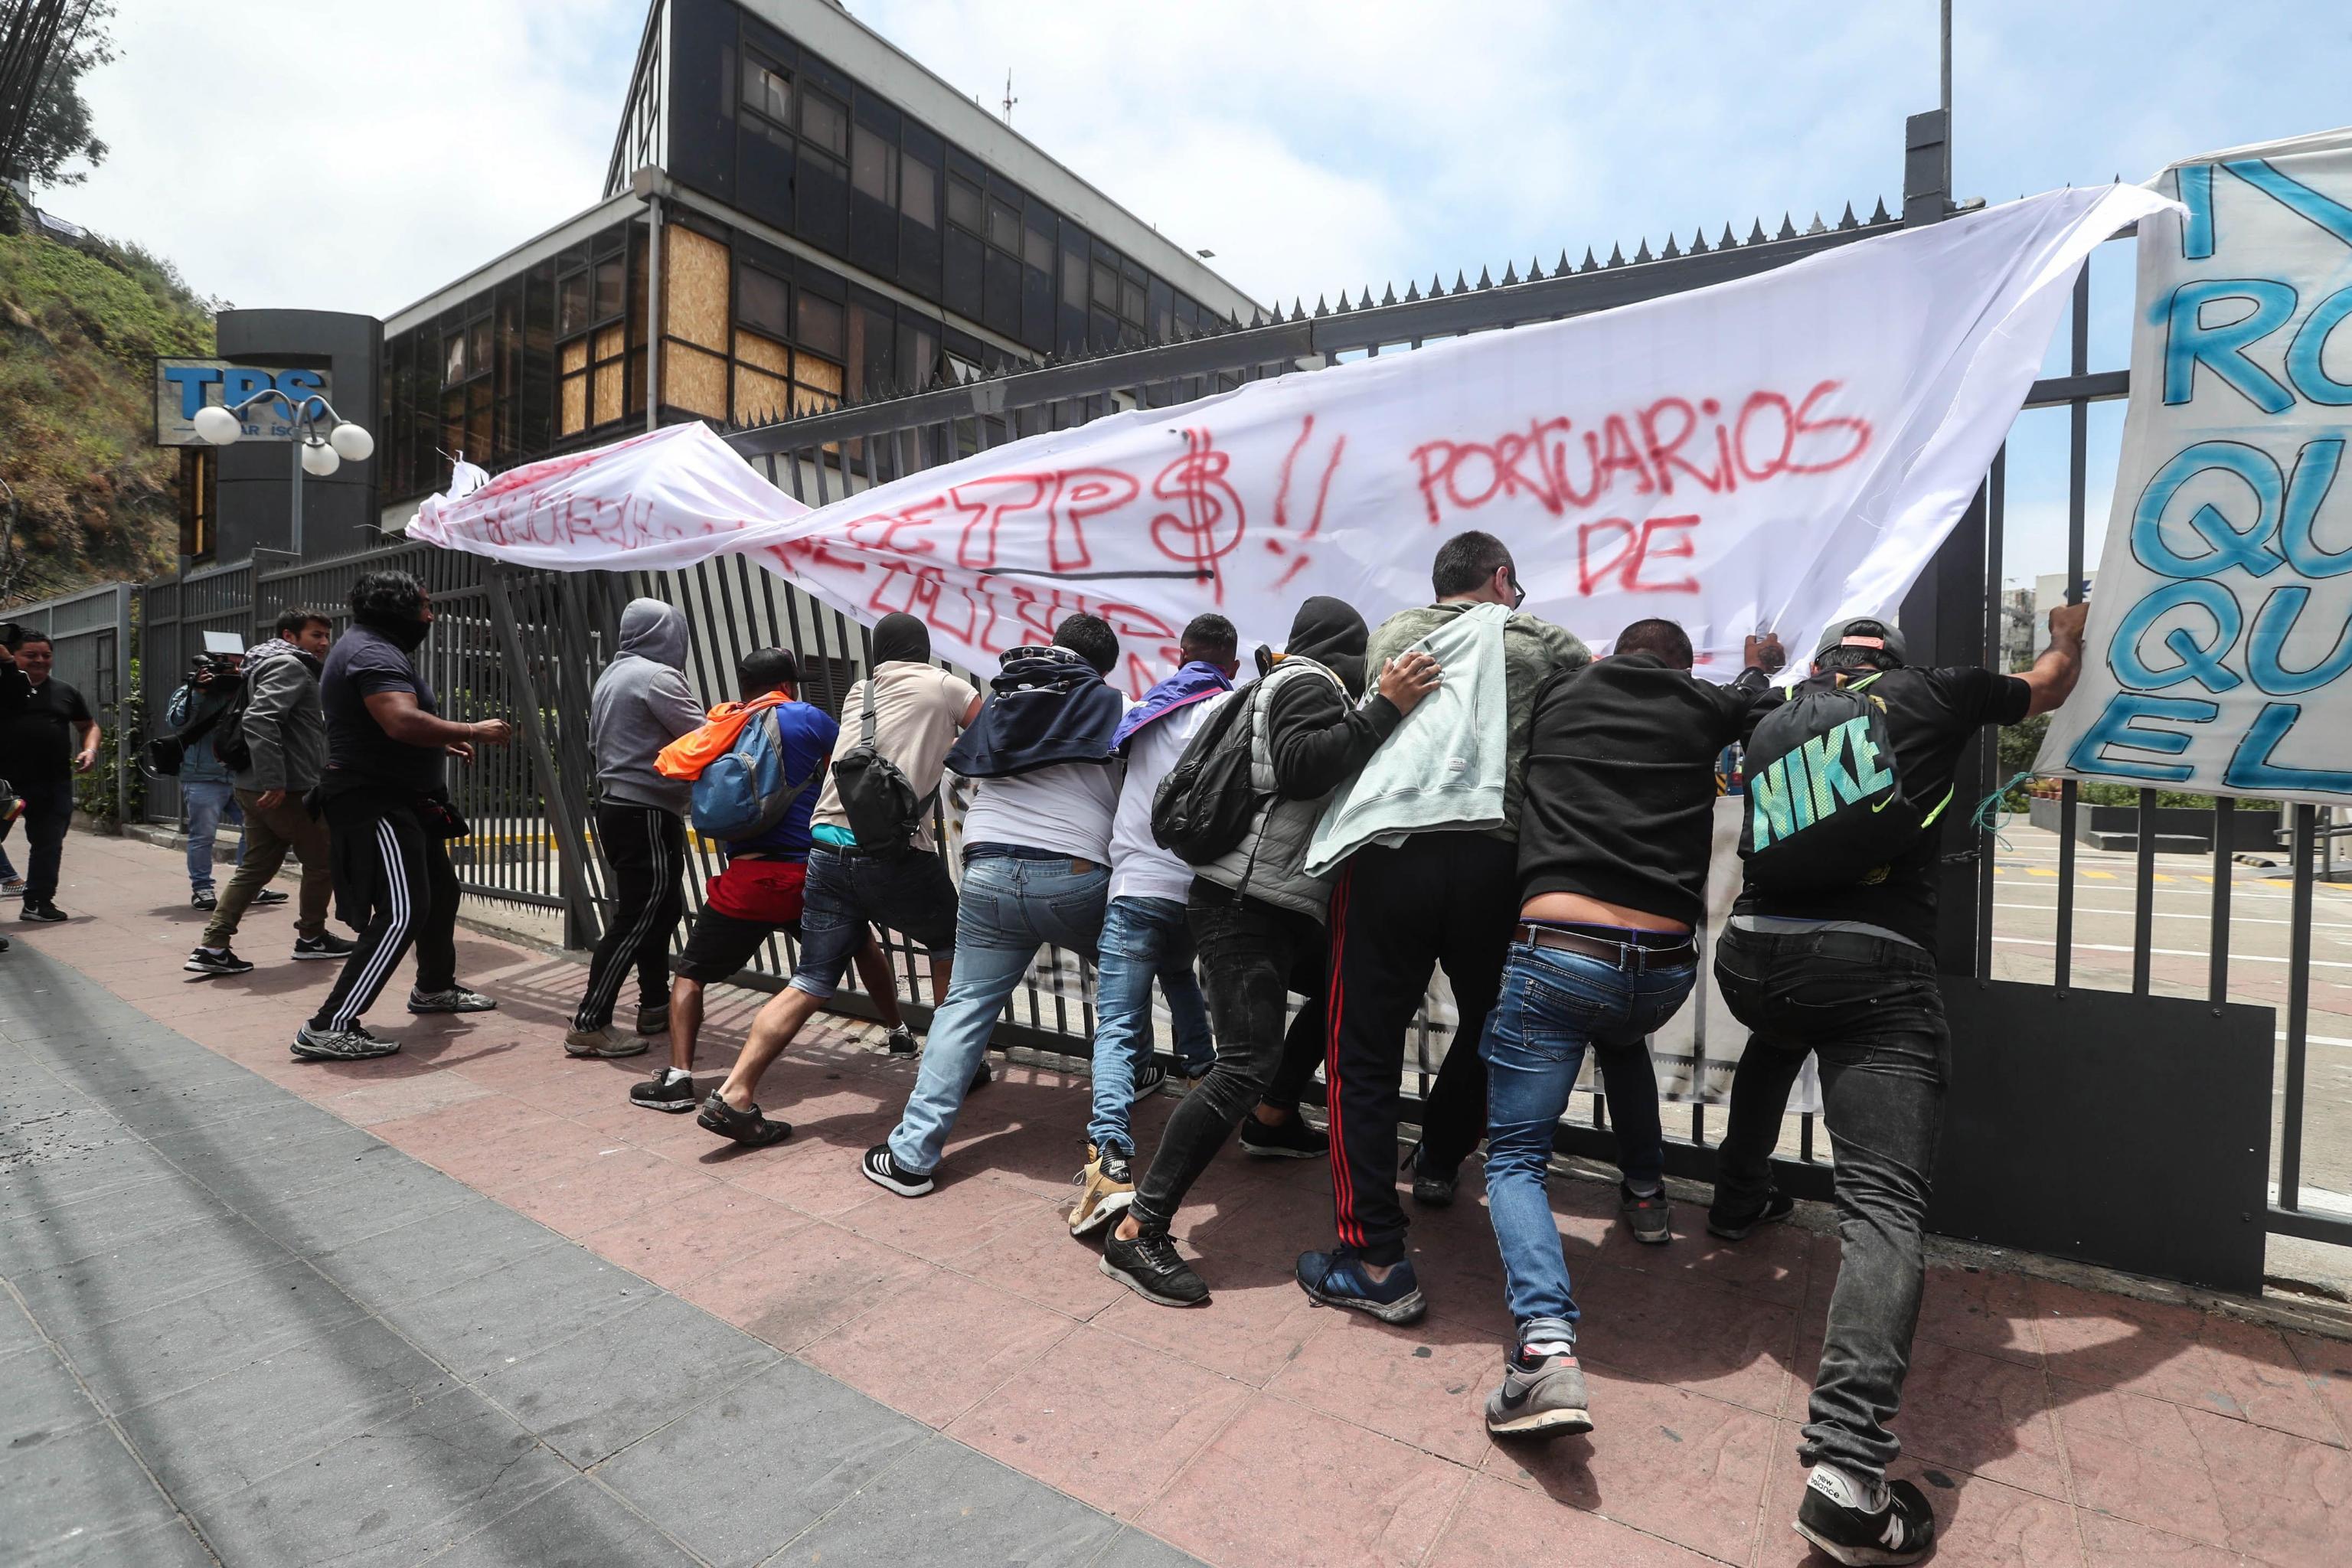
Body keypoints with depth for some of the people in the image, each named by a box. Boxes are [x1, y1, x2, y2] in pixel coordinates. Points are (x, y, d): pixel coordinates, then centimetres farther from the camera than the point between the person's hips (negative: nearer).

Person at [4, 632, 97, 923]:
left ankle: (39, 902, 17)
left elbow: (89, 726, 20)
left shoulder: (65, 692, 12)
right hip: (9, 782, -2)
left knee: (49, 844, 7)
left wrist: (90, 750, 2)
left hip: (55, 783, 3)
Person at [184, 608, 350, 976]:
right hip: (288, 791, -10)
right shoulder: (288, 666, -13)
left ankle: (212, 946, 8)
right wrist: (273, 779, -28)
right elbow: (258, 720, -26)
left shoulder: (289, 666, 19)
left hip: (256, 787, 10)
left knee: (256, 866, 11)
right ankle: (311, 937, 17)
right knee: (323, 860, 5)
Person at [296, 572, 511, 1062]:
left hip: (401, 801, 12)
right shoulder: (373, 653, -18)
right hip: (374, 803, -12)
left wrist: (442, 744, 18)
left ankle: (435, 987, 40)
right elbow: (403, 722, -34)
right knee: (402, 914, -15)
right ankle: (329, 1028, -11)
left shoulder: (377, 648, 17)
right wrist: (471, 732, -23)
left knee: (440, 891, 22)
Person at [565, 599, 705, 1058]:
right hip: (648, 815, -10)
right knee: (636, 920, -6)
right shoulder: (657, 677, -14)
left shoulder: (611, 675, 15)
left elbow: (599, 743, 20)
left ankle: (655, 1007, 24)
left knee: (661, 910, 17)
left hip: (616, 807, 10)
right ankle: (590, 1026, -4)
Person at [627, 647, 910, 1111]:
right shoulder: (809, 719, 2)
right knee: (862, 942, 25)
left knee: (690, 973, 14)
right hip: (809, 873, 0)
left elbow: (667, 765, 8)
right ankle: (901, 1032, 33)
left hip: (745, 880, 0)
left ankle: (677, 1078, 1)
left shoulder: (723, 726, 8)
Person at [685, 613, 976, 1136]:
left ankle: (734, 1094, 2)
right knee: (951, 944, 20)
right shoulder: (942, 686, 4)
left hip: (828, 851, 5)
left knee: (810, 985, 8)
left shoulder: (857, 694, 20)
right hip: (895, 857, -4)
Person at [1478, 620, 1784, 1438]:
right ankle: (1645, 1197, 47)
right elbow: (1759, 704, 33)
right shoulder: (1706, 708, 12)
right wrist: (1761, 665, 55)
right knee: (1620, 1033, 40)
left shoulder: (1558, 694, 11)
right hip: (1664, 969, 3)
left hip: (1556, 954, -3)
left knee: (1514, 1156, 4)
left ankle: (1546, 1346, -17)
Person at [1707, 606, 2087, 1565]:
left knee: (1781, 1036, 40)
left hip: (1752, 955, 5)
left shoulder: (1776, 727, 23)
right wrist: (2067, 637, 55)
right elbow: (2047, 689, 34)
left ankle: (1739, 1202, 49)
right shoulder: (1929, 694, 16)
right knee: (1884, 1203, -10)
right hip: (1874, 966, -4)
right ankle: (1847, 1472, -24)